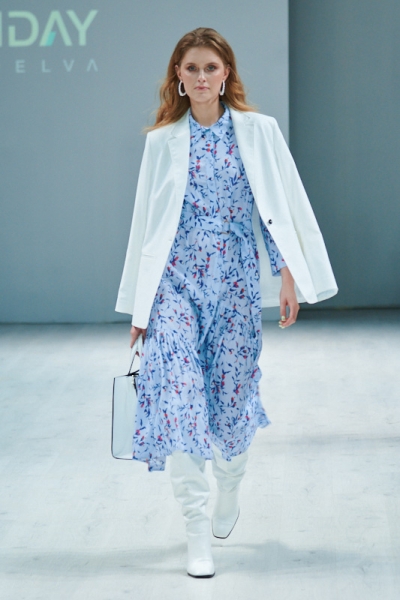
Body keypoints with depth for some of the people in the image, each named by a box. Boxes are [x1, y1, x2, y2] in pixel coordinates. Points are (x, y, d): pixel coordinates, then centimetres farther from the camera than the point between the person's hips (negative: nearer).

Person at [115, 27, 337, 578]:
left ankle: (229, 491, 39)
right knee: (178, 396, -11)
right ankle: (197, 537, -6)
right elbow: (147, 221, 8)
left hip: (236, 281, 0)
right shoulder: (162, 141, 5)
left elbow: (283, 205, 3)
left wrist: (289, 274, -6)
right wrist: (139, 305, 8)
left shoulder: (258, 131, 4)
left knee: (232, 392, 8)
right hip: (176, 282, 0)